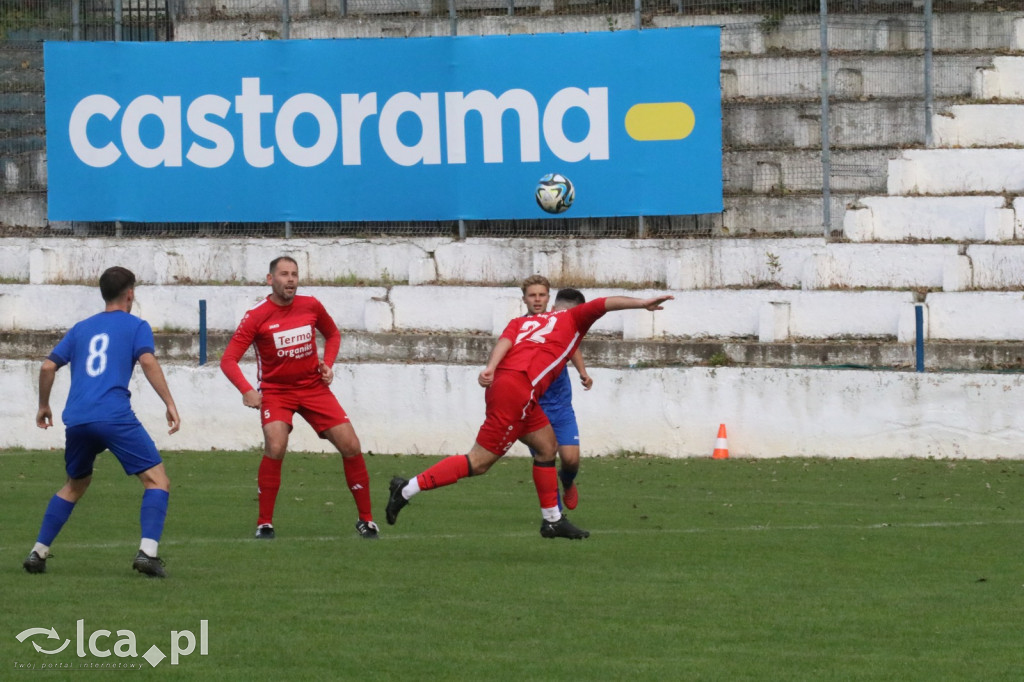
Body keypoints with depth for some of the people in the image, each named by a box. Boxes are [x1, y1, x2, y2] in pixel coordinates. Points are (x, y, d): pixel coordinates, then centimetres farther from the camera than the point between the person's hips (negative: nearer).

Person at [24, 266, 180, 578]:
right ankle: (147, 551, -21)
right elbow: (148, 361, -7)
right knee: (157, 481, -1)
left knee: (76, 485, 27)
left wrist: (44, 406, 33)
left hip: (76, 420, 5)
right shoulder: (136, 326, 10)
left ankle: (38, 552, 19)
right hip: (115, 417, -5)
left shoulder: (81, 329, 23)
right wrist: (170, 405, -8)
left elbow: (48, 366, 19)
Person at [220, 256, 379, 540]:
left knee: (351, 446, -5)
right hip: (275, 390, -3)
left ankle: (366, 519, 10)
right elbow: (228, 359, -16)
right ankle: (264, 523, -11)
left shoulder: (311, 306, -1)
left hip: (313, 386, 3)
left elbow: (333, 335, 19)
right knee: (275, 447, -26)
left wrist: (327, 364, 1)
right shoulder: (256, 316, -13)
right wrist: (247, 390, -32)